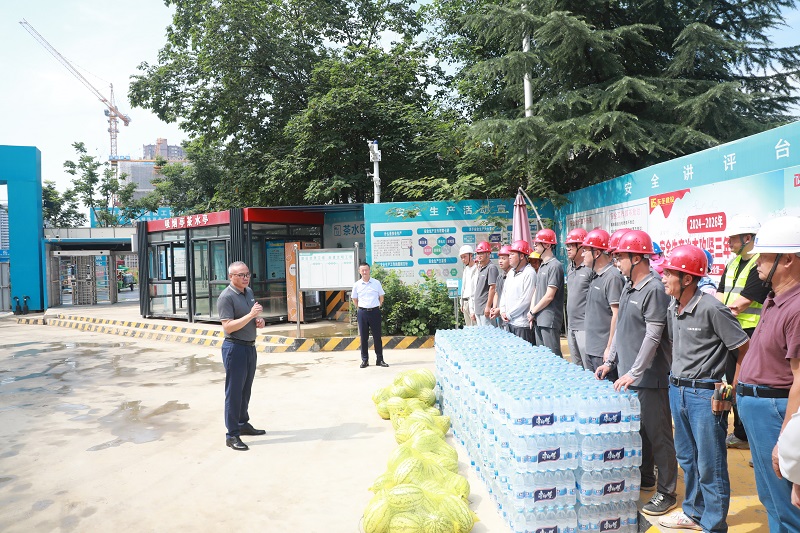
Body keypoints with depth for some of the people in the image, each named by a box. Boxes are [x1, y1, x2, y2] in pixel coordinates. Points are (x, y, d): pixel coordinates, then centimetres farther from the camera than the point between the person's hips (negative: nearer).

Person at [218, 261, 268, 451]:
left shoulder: (249, 292, 10)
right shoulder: (226, 297, -15)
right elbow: (228, 327, -22)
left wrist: (259, 320, 3)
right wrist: (250, 315, -28)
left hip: (250, 346, 8)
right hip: (235, 348, -8)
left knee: (245, 390, 18)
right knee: (234, 392, -2)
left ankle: (243, 424, 33)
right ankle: (232, 435, 5)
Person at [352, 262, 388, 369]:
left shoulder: (376, 283, 1)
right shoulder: (357, 285, 2)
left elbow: (381, 297, 10)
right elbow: (354, 299, 13)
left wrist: (376, 307, 7)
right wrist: (361, 308, 8)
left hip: (374, 312, -1)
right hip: (362, 312, 1)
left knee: (377, 336, 3)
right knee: (364, 337, 5)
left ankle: (379, 359, 11)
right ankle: (364, 360, 13)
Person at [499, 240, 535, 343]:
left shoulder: (529, 273, -12)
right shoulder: (511, 272, 15)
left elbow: (526, 300, -17)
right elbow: (504, 292, 20)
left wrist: (509, 314, -11)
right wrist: (502, 311, 5)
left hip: (523, 324, -8)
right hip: (510, 323, 8)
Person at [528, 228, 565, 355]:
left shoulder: (555, 266, -12)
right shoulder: (541, 266, 16)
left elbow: (549, 296, -16)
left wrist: (532, 312, -6)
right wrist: (532, 314, 6)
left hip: (549, 320, -9)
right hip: (538, 320, 9)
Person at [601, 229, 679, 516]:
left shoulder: (654, 290, -16)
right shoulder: (627, 289, 11)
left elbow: (653, 336, -20)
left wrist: (634, 372, -20)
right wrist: (610, 362, 17)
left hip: (649, 377, -9)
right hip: (628, 375, 9)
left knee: (658, 435, 2)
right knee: (636, 430, 19)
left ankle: (666, 492, 14)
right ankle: (644, 478, 35)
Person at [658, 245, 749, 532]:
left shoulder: (711, 309, -19)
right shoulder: (673, 307, 4)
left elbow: (746, 350, -14)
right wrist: (676, 380, 12)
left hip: (706, 395, -8)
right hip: (677, 390, 8)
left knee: (710, 467, 5)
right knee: (687, 459, 21)